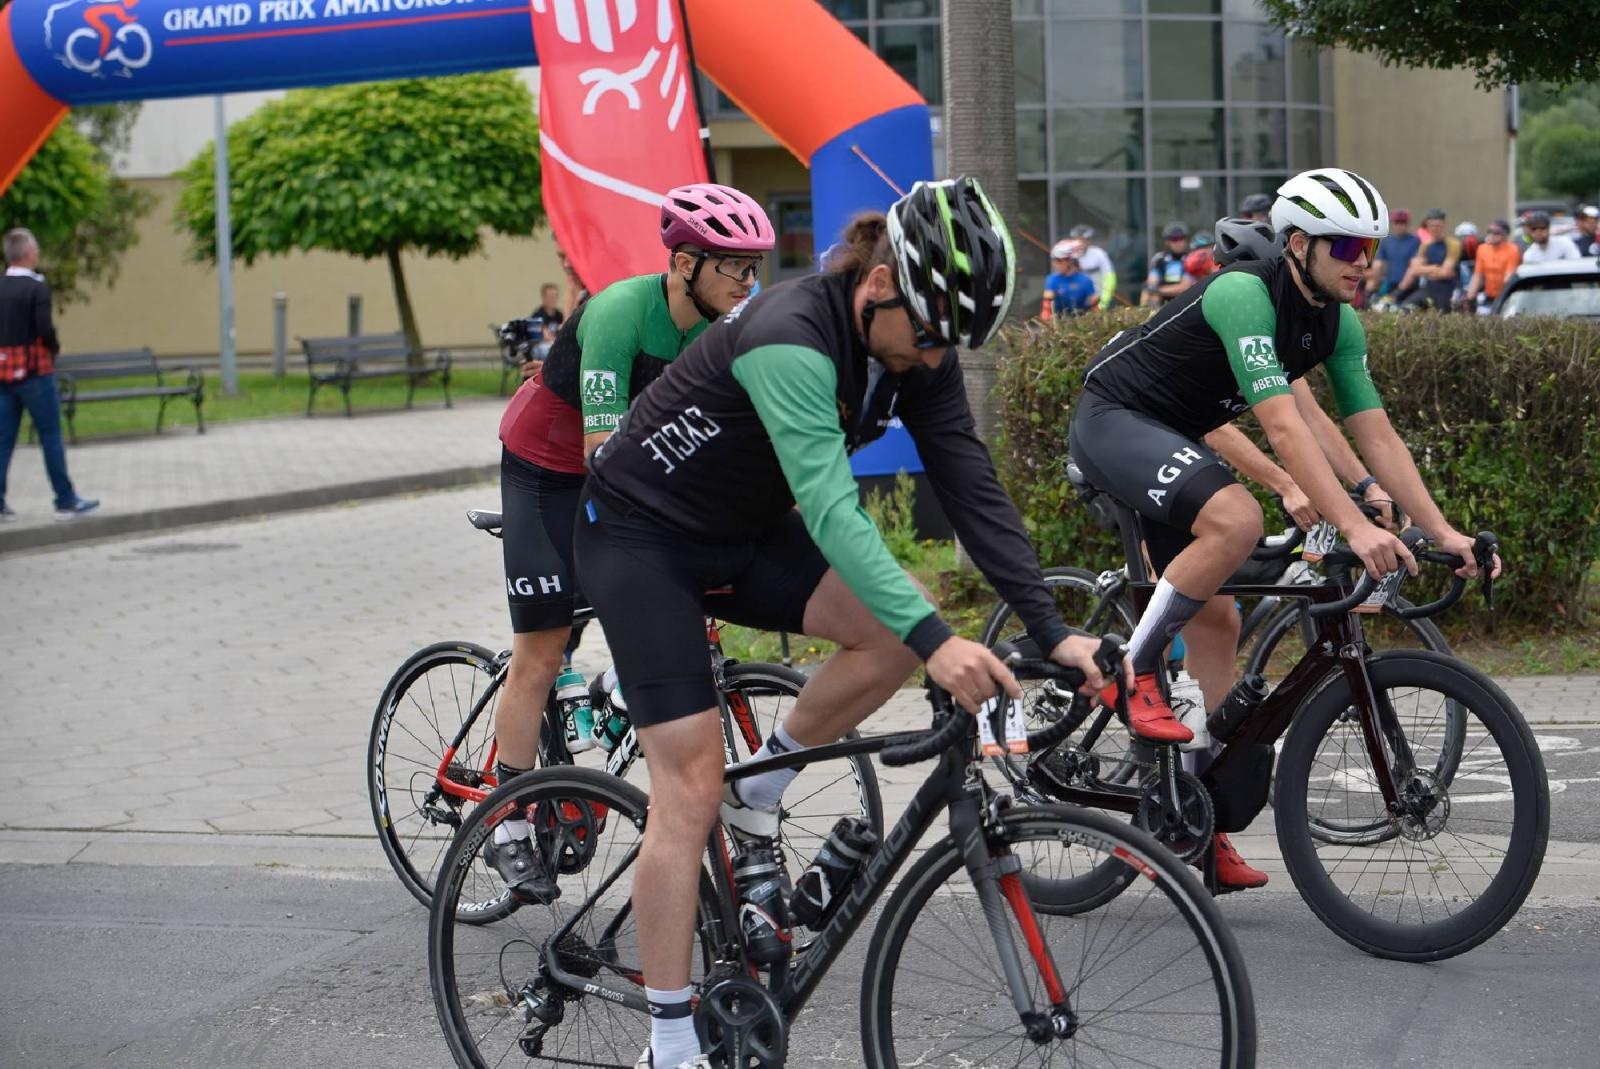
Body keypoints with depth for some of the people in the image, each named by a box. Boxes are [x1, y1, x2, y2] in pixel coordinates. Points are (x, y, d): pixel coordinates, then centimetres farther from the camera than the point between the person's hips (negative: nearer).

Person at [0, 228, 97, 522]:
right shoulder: (36, 287, -12)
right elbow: (45, 328, -20)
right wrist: (55, 348, -1)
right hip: (34, 371, -5)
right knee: (51, 437, 2)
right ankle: (66, 501, 6)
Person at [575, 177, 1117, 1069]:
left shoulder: (917, 351, -9)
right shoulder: (792, 338, -33)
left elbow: (973, 488, -12)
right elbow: (830, 507, -41)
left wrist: (1051, 630, -21)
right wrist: (937, 640, -49)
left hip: (745, 533, 7)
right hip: (642, 533, -7)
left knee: (899, 633, -16)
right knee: (691, 788, -12)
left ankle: (760, 791, 5)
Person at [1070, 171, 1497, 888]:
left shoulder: (1337, 323, -1)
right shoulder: (1243, 294, -27)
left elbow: (1376, 434, -1)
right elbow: (1284, 427, -35)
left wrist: (1443, 532, -9)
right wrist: (1354, 527, -42)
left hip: (1174, 438, 9)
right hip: (1112, 421, -9)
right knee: (1236, 517, -34)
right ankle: (1132, 673, -17)